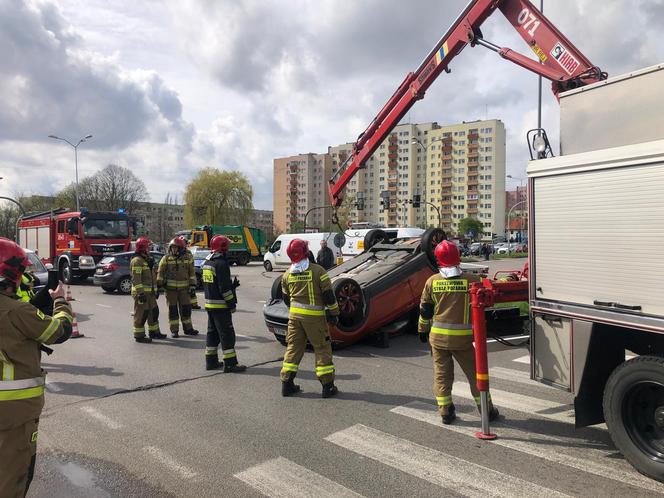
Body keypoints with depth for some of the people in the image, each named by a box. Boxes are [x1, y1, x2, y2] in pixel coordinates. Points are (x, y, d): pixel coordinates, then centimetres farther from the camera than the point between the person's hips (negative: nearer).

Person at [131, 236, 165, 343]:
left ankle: (154, 332, 26)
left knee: (154, 312, 15)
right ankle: (139, 335, 3)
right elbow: (136, 279, -20)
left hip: (150, 292, 10)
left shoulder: (148, 259, 18)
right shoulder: (137, 261, -14)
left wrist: (156, 289, 24)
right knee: (141, 314, -5)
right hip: (141, 292, -10)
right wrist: (140, 293, -25)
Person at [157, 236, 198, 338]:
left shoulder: (187, 259, 5)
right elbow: (160, 273, 2)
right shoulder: (166, 259, 1)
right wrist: (160, 286, -2)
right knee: (173, 309, 3)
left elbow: (192, 273, 8)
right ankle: (174, 330, 11)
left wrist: (192, 285, 2)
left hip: (184, 288, 1)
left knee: (186, 308, 7)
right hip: (170, 288, -1)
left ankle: (188, 328, 19)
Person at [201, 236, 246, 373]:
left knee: (213, 333, 16)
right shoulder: (221, 264, -17)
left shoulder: (207, 263, 12)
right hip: (220, 305, -9)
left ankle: (211, 361, 22)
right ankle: (230, 364, -2)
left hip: (209, 304, 9)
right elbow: (224, 288, -20)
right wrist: (232, 304, -14)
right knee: (227, 334, -4)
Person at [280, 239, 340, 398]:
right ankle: (327, 386, 9)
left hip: (294, 315, 5)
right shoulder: (318, 271, -11)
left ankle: (286, 384, 16)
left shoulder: (287, 274, 4)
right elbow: (328, 295, -9)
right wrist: (334, 313, 3)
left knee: (293, 347, 13)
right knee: (322, 349, 5)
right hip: (314, 316, -4)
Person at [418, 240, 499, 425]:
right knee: (474, 373, 13)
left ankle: (446, 411, 15)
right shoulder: (471, 280, -9)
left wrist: (423, 330, 17)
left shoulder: (432, 281, -3)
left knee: (442, 374, 12)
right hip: (463, 337, -1)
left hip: (438, 336, 1)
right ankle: (487, 409, 24)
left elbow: (425, 309, 4)